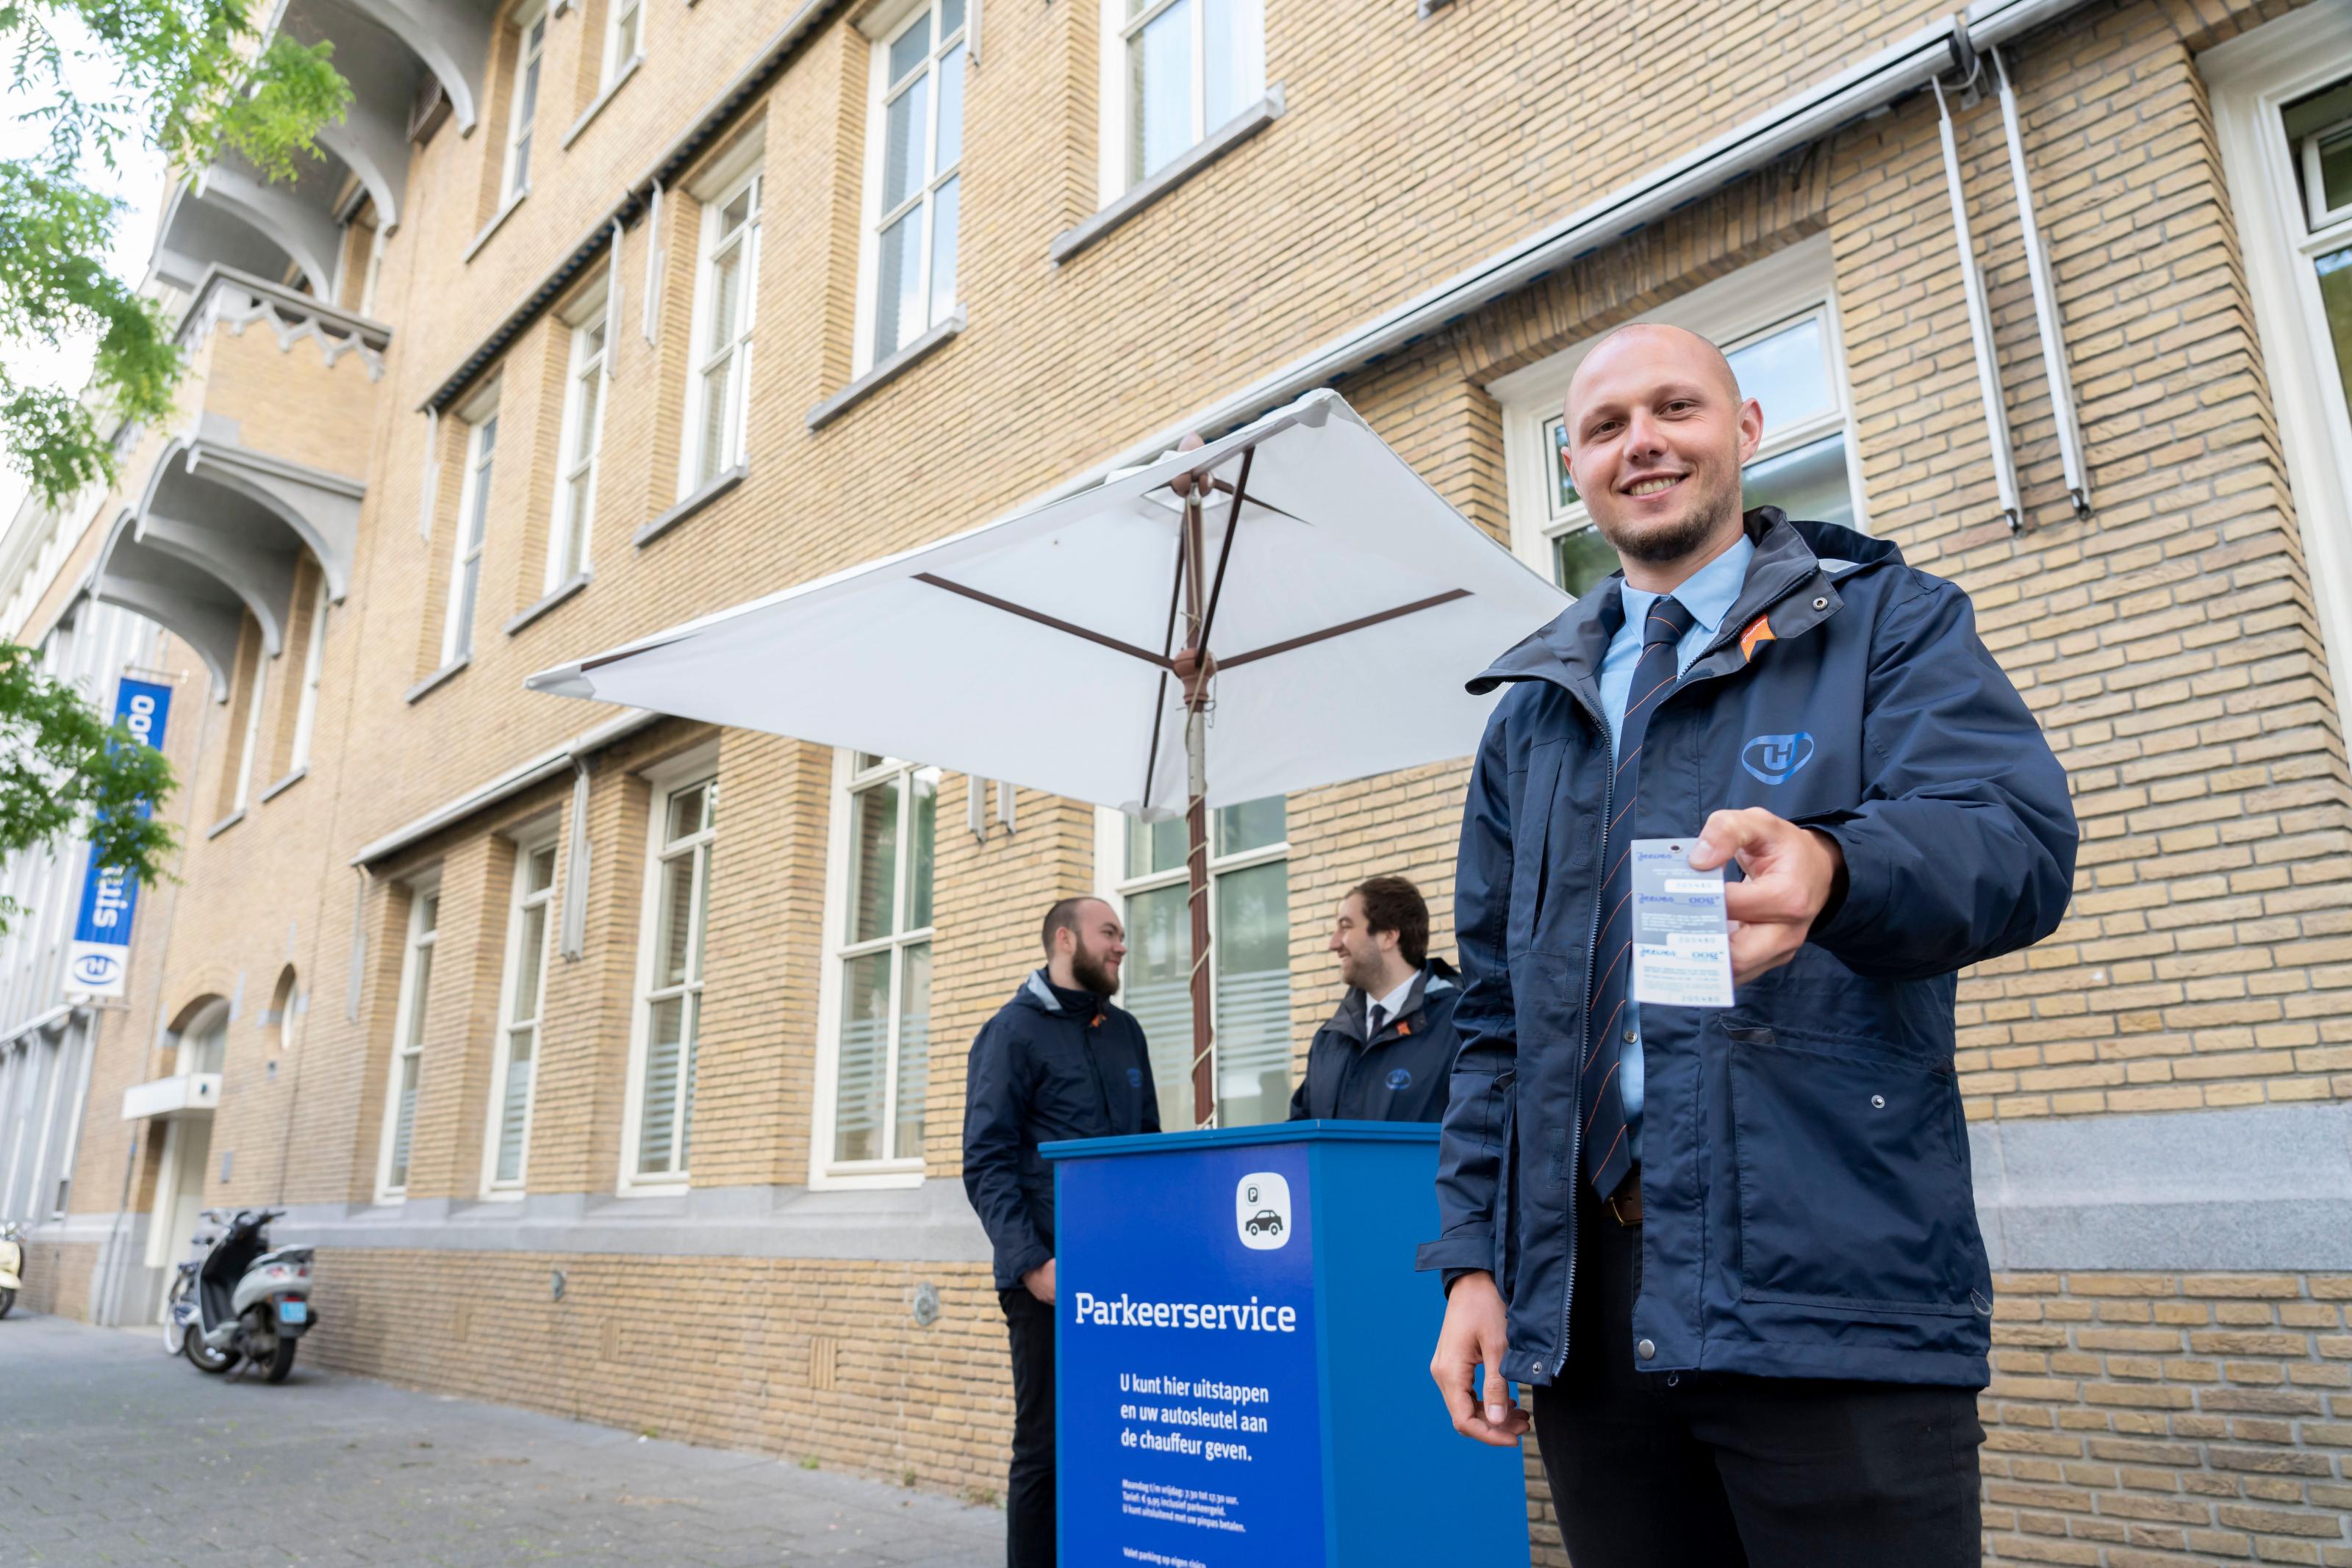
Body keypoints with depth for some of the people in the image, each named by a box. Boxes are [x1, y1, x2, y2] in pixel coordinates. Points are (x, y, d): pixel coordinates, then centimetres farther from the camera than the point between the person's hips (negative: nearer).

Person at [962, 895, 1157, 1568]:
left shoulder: (1124, 1032, 14)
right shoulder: (1013, 1031, -4)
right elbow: (985, 1162, -10)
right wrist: (1031, 1262, -18)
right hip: (1050, 1277, -6)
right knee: (1046, 1444, 1)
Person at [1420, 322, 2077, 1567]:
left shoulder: (1890, 624, 5)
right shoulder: (1532, 713, 16)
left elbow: (2023, 838, -13)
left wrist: (1831, 868, -35)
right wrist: (1472, 1259, 8)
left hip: (1832, 1287, -3)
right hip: (1587, 1295, 4)